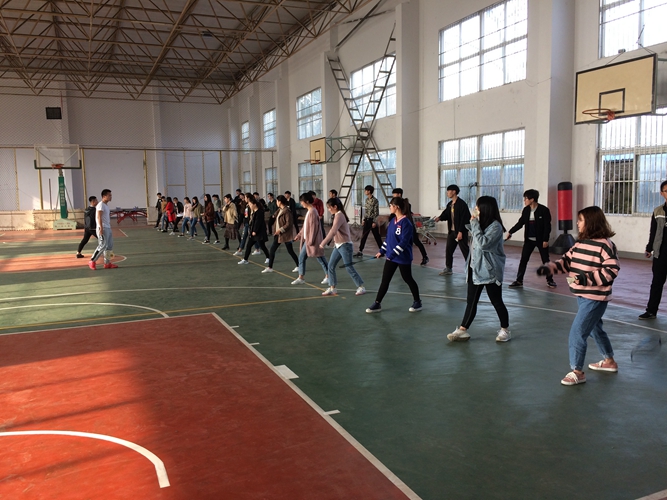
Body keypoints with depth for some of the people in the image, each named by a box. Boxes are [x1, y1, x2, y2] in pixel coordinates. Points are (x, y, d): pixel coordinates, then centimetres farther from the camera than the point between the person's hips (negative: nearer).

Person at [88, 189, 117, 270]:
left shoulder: (106, 205, 18)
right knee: (103, 245, -11)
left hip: (108, 228, 10)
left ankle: (107, 263, 13)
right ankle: (92, 261, -2)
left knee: (110, 245, 8)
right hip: (103, 228, -10)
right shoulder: (101, 205, -11)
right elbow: (99, 217, -18)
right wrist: (101, 228, -24)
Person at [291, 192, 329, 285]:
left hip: (313, 241, -10)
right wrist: (299, 235, 20)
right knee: (301, 257, 10)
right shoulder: (309, 211, 12)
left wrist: (311, 241, -22)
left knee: (320, 258, 1)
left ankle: (328, 276, 12)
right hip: (307, 240, 10)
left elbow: (313, 227, -22)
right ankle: (301, 278, 16)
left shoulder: (312, 212, -18)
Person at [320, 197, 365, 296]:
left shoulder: (339, 216, -18)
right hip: (338, 246, 10)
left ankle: (361, 287, 7)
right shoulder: (338, 215, 12)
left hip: (345, 245, -10)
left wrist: (323, 243, -26)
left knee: (349, 268, -4)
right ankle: (332, 288, 14)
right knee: (331, 266, 8)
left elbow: (333, 231, -28)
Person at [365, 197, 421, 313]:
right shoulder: (392, 221, 7)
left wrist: (392, 254, -24)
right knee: (385, 280, 6)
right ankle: (377, 304, 11)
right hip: (391, 257, 7)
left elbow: (404, 242, -23)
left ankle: (417, 302, 27)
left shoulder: (405, 222, -18)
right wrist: (381, 251, 14)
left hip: (403, 257, -7)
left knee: (408, 279, 9)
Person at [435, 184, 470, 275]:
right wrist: (440, 217, -18)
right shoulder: (449, 204, 12)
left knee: (465, 250, -1)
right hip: (451, 231, 8)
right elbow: (446, 214, 5)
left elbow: (464, 219, -18)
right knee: (448, 250, 12)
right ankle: (448, 268, 23)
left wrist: (460, 232, -21)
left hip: (460, 232, -8)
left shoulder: (462, 204, -14)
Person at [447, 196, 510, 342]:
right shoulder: (481, 223, 9)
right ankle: (463, 330, 14)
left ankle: (505, 330, 22)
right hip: (475, 269, 8)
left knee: (496, 302, 5)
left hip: (490, 270, -8)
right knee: (471, 301, 10)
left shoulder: (495, 226, -17)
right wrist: (473, 224, 5)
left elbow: (484, 243, -27)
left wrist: (475, 225, -20)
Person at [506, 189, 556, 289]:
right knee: (523, 260, 1)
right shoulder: (526, 210, 1)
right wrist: (510, 232, 4)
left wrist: (545, 240, -17)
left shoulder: (544, 210, -14)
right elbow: (520, 223, 9)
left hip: (541, 240, -4)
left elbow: (547, 226, -13)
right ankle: (519, 280, 6)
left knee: (546, 260, 6)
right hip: (529, 239, 4)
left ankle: (550, 280, 20)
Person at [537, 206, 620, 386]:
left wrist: (587, 278, -27)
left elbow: (612, 270, -21)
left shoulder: (604, 244, -18)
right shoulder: (580, 243, 7)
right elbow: (567, 261, 9)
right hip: (583, 296, 9)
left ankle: (577, 371, 4)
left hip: (595, 298, -9)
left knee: (577, 332, -9)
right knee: (595, 328, 24)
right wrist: (549, 268, -7)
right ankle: (609, 361, 44)